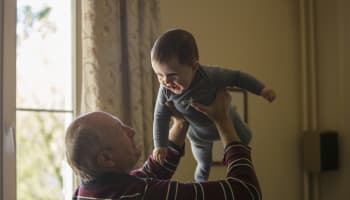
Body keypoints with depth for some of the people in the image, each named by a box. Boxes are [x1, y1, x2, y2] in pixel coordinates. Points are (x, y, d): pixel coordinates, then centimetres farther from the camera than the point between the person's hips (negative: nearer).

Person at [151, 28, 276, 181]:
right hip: (198, 135, 1)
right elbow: (161, 117, -21)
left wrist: (261, 89, -28)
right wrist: (160, 145, -24)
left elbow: (236, 77, -26)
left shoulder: (211, 76, -43)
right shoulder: (166, 90, -36)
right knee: (203, 167, 24)